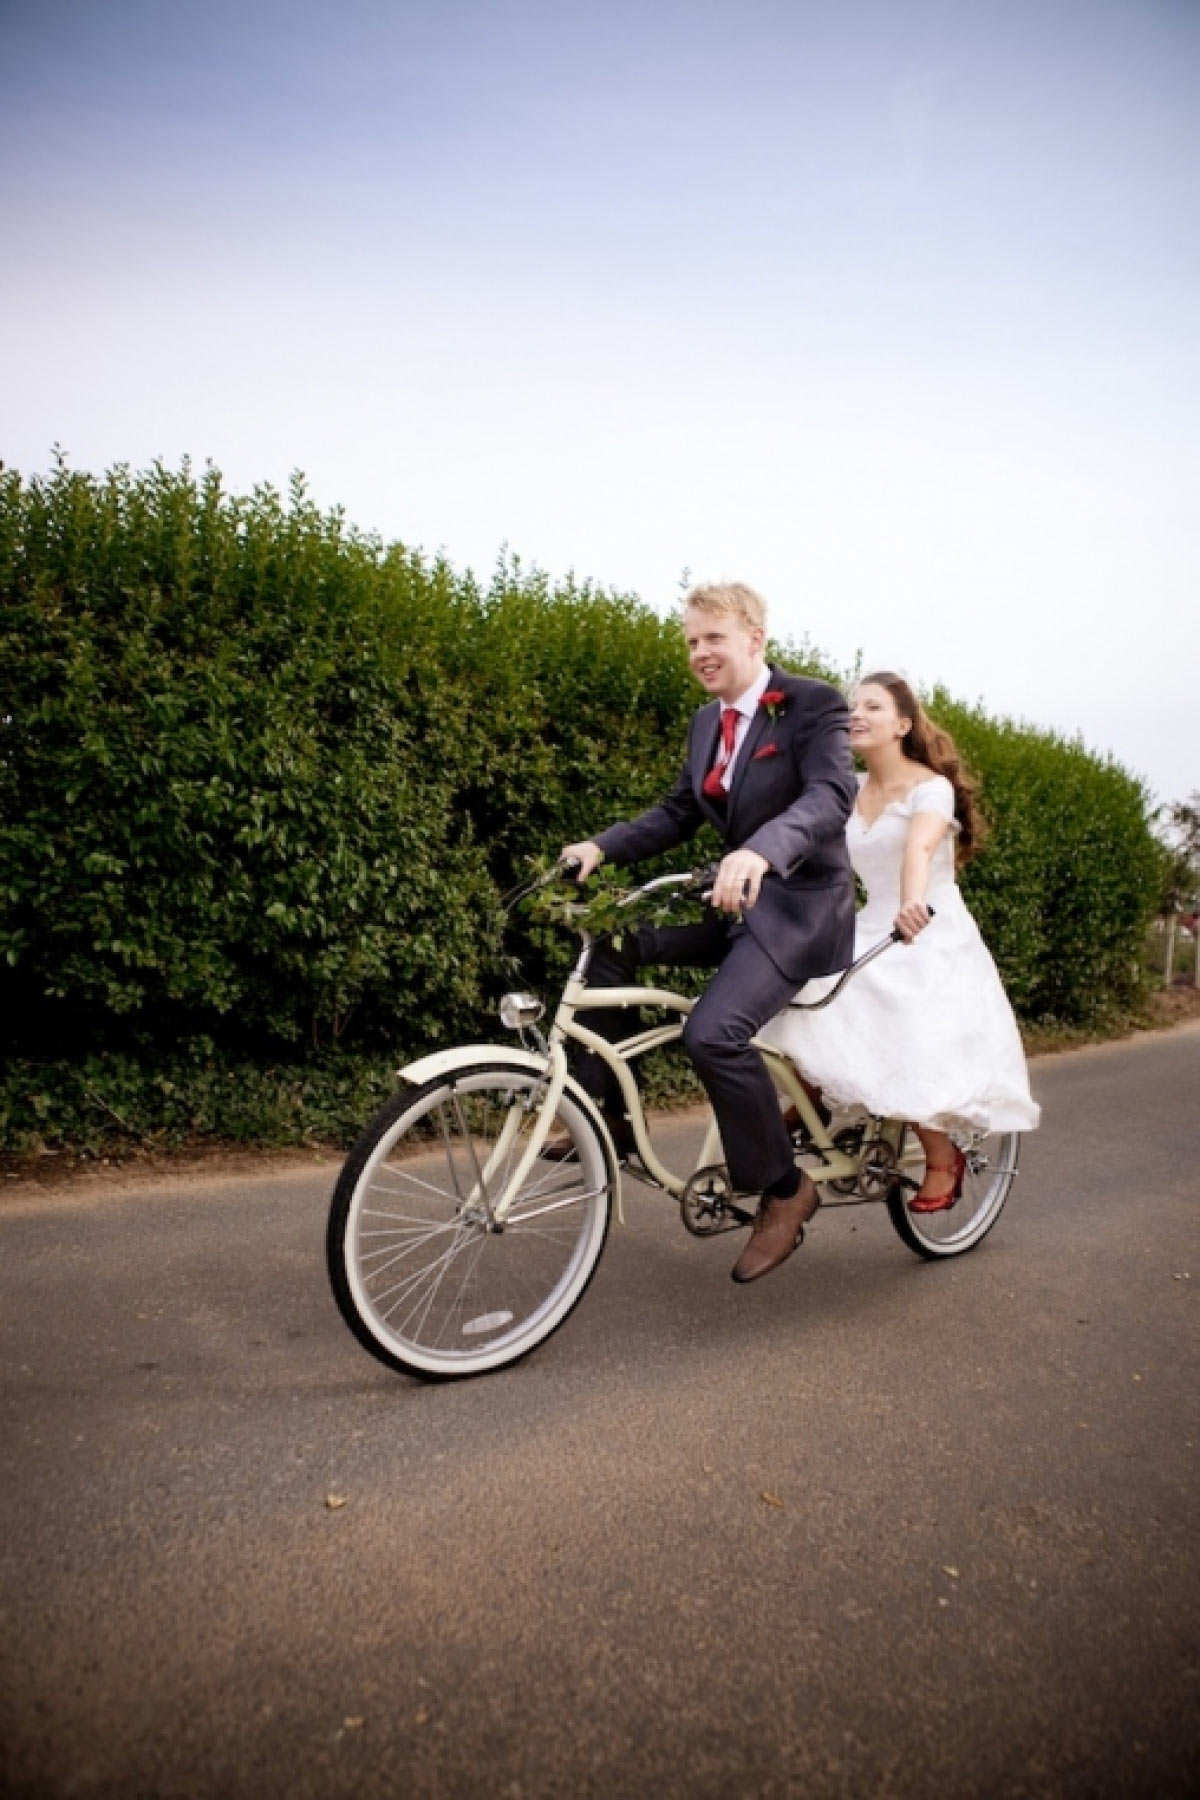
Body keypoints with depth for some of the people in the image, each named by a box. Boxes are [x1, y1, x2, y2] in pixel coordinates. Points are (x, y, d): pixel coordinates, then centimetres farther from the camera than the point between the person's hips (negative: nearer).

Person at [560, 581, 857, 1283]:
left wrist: (760, 850, -47)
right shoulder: (707, 722, 12)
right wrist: (600, 846, -5)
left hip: (799, 905, -8)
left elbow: (831, 796, -27)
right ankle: (610, 1116, 6)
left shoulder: (814, 704, -12)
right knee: (611, 937, -4)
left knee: (714, 1032, -27)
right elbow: (679, 811, 12)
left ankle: (784, 1190, -5)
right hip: (736, 902, 8)